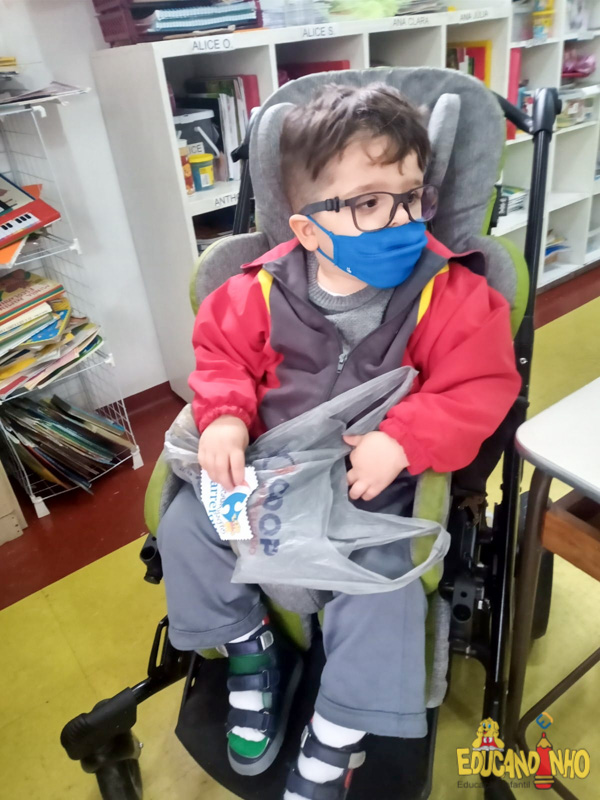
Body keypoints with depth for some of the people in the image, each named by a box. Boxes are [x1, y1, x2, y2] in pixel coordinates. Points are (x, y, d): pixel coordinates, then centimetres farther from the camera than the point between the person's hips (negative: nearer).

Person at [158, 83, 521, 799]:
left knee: (381, 589, -23)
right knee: (183, 526, -4)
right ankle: (252, 654, 22)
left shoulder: (450, 293, -11)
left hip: (376, 482, -2)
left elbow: (480, 389, -14)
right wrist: (223, 416, -14)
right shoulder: (266, 290, -6)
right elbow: (222, 351, 6)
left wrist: (402, 441, -28)